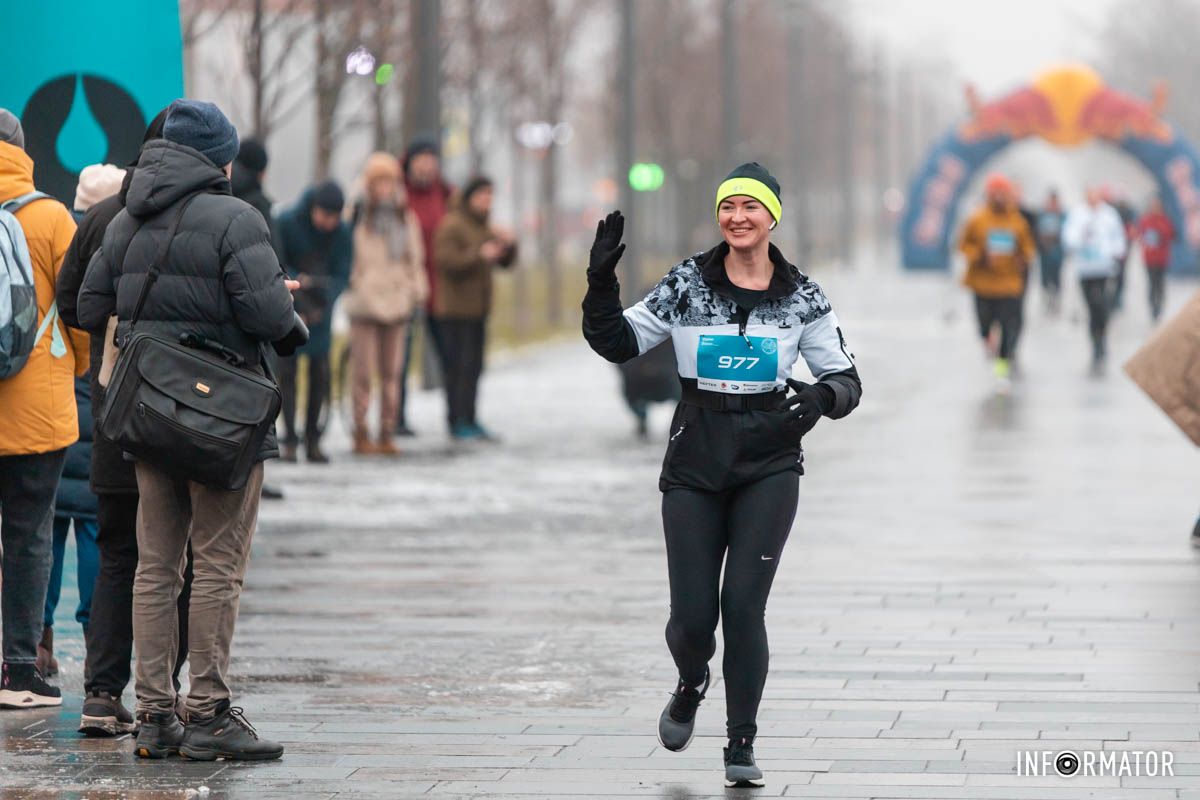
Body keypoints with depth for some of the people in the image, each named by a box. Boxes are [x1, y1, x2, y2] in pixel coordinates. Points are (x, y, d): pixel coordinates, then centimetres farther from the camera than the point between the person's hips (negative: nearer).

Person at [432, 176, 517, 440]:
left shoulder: (483, 227, 18)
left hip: (477, 309, 9)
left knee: (474, 366, 9)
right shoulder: (452, 226, -10)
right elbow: (446, 261, -22)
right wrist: (479, 255, -30)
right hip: (455, 311, -9)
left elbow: (505, 262, 18)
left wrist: (508, 245, -3)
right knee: (459, 366, -12)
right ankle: (458, 421, -12)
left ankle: (469, 420, 14)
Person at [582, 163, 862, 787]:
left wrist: (823, 396, -17)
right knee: (692, 617, -2)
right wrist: (602, 282, -13)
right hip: (695, 464, 1)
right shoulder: (687, 283, 0)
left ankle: (741, 744, 2)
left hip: (769, 466, -1)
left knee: (743, 605, -11)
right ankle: (691, 683, 34)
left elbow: (846, 379, 6)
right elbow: (620, 342, 3)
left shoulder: (801, 296, 1)